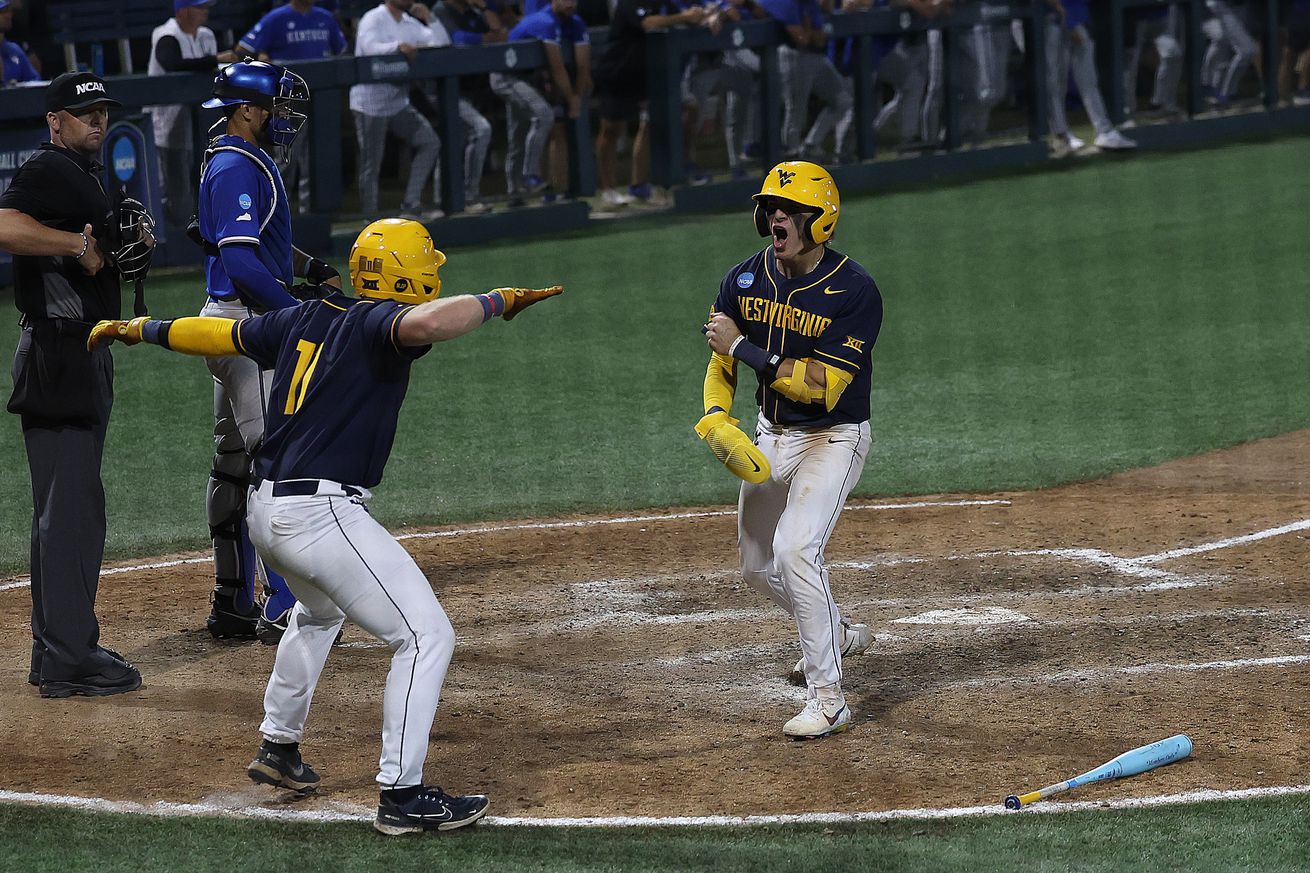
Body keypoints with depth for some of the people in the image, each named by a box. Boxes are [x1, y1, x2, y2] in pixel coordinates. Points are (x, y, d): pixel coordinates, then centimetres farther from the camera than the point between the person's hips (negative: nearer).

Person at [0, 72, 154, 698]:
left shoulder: (86, 174, 19)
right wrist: (78, 243, -23)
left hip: (85, 354, 11)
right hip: (57, 354, -11)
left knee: (64, 506, 15)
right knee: (71, 504, -10)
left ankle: (57, 650, 23)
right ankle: (68, 662, -10)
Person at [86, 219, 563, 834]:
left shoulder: (306, 320, 14)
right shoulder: (378, 322, -9)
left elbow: (220, 334, 27)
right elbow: (426, 324, -34)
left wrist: (143, 330, 42)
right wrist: (495, 302, -19)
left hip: (265, 510, 9)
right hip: (321, 513, -9)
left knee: (321, 611, 38)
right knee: (426, 637, -6)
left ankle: (277, 746, 45)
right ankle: (402, 795, -10)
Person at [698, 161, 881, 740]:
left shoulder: (854, 291, -23)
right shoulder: (745, 279, -5)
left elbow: (822, 387, -27)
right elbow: (722, 360, 9)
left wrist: (743, 347, -27)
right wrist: (716, 414, -11)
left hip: (832, 438, -7)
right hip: (771, 437, 7)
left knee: (795, 549, -26)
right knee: (758, 567, 17)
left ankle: (828, 700, -19)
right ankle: (838, 634, 47)